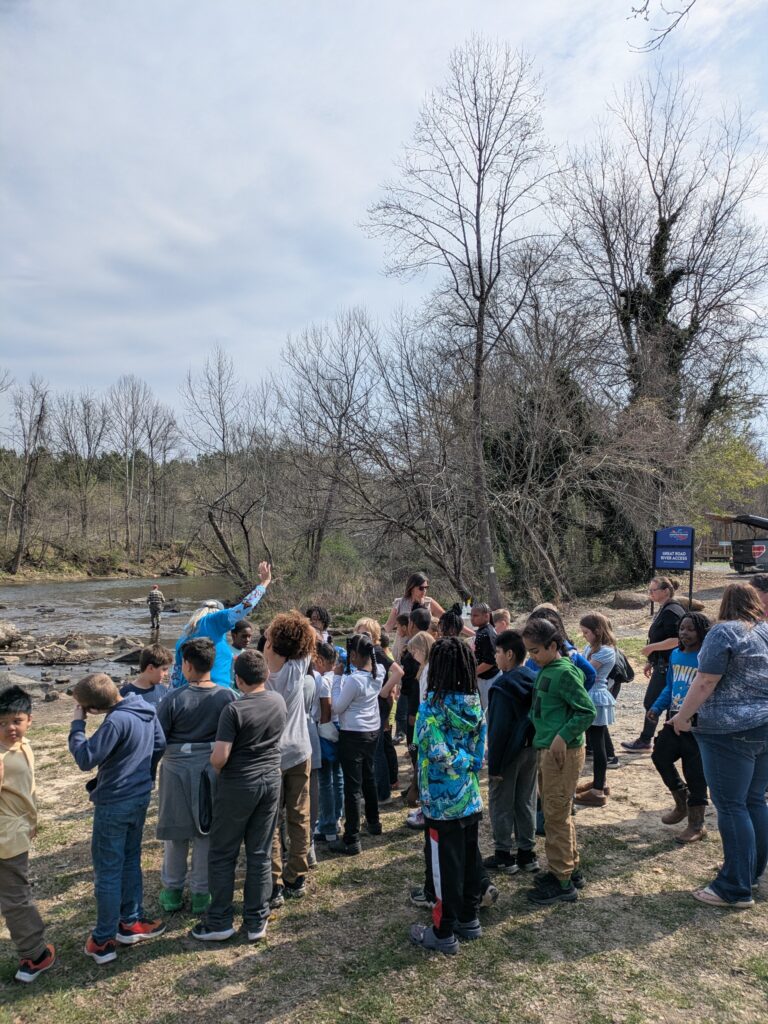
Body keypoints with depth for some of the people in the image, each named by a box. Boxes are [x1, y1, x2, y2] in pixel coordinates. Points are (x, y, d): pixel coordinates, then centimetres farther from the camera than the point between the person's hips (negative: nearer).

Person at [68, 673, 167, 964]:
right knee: (131, 862, 21)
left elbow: (85, 759, -24)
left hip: (114, 804, -8)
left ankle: (102, 941, 16)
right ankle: (131, 922, 32)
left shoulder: (116, 721, -27)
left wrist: (77, 724, -16)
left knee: (108, 871, 5)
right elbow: (160, 745, 9)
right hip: (140, 797, 8)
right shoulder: (146, 709, -1)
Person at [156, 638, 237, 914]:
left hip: (177, 770, -1)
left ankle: (172, 891, 29)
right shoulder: (227, 697, -10)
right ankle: (201, 893, 23)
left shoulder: (174, 698, -16)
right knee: (206, 832, 13)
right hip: (212, 772, 1)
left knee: (175, 832, 15)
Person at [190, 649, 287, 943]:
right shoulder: (279, 702, -2)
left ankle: (219, 922, 20)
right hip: (271, 781, 5)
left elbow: (219, 757, -21)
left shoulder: (234, 710, -19)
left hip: (238, 786, -5)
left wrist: (216, 769, 0)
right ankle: (257, 922, 21)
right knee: (260, 855, 12)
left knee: (223, 855, 11)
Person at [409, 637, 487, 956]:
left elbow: (438, 753, -24)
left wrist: (458, 761, -7)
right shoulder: (475, 704, -2)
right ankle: (469, 919, 35)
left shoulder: (433, 706, -20)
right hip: (471, 799, 6)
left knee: (445, 866, 7)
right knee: (470, 859, 19)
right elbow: (479, 752, 3)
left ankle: (444, 933, 21)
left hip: (442, 802, -6)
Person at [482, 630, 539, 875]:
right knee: (526, 801, 17)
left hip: (509, 752, -7)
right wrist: (535, 746, 15)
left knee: (501, 804, 7)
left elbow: (499, 728, -21)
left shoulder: (503, 685, -21)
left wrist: (494, 764, -15)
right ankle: (527, 853, 26)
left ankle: (503, 855, 15)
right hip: (531, 749, 7)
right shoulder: (534, 680, 2)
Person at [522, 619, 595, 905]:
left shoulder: (564, 672, -18)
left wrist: (563, 737, -23)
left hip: (562, 752, -9)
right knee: (557, 813, 19)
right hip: (546, 750, 9)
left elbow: (588, 711, -20)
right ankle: (570, 868, 33)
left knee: (556, 816, 0)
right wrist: (542, 731, 9)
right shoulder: (546, 670, 9)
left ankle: (563, 883, 12)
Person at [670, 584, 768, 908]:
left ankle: (736, 889, 5)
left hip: (730, 732, -7)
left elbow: (704, 683, -15)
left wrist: (682, 716, -5)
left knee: (732, 807, -1)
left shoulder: (724, 632, -11)